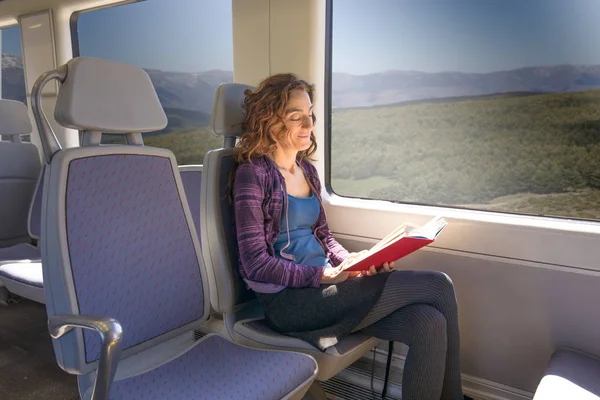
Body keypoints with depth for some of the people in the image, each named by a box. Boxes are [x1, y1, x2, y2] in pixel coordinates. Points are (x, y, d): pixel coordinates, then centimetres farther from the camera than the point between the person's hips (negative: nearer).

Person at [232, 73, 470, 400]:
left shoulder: (307, 171, 14)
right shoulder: (253, 173, -9)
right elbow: (256, 263, -13)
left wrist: (353, 261, -1)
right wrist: (327, 275, -18)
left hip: (321, 289, 7)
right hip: (288, 301, -7)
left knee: (429, 323, -18)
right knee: (437, 286, -14)